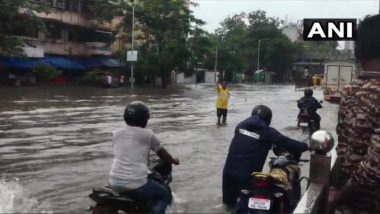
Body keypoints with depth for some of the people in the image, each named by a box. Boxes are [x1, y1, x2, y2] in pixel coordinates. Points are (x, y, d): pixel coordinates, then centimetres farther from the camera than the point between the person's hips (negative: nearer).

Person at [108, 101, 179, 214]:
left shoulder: (116, 133, 10)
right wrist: (174, 161, 32)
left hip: (115, 183, 5)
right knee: (164, 195, 19)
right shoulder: (147, 134, -2)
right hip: (136, 185, -5)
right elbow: (162, 152, 12)